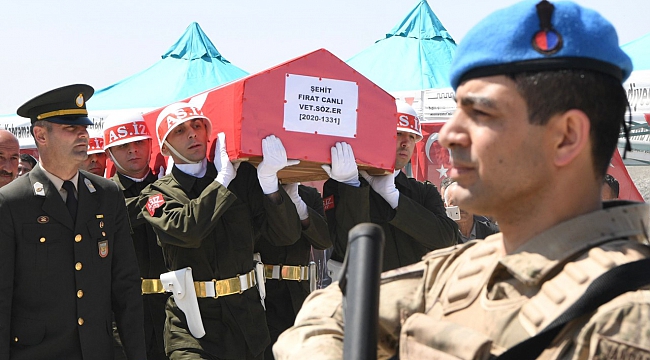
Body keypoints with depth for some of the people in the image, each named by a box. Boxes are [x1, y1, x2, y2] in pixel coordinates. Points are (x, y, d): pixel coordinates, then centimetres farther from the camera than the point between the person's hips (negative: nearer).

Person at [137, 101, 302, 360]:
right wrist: (223, 180, -12)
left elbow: (287, 236, -2)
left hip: (247, 318, 3)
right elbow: (186, 230, -21)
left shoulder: (243, 176, 7)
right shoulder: (157, 195, 1)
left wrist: (268, 180, -15)